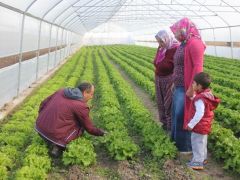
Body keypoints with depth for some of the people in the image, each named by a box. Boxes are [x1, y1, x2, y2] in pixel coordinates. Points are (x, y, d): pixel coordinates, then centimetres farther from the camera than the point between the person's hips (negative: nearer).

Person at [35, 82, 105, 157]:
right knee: (81, 125, 9)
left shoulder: (61, 91, 7)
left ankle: (51, 143, 13)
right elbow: (89, 128, 1)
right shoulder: (81, 106, -11)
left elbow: (43, 103, 15)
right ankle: (58, 146, -2)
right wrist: (102, 133, 18)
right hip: (54, 135, -7)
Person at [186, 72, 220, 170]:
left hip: (200, 126, -10)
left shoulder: (200, 99, -29)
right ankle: (203, 158, 39)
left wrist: (191, 124, -23)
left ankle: (198, 162, 13)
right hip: (205, 125, 10)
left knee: (197, 143, 3)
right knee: (202, 142, 24)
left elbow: (199, 114, -30)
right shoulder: (208, 94, 0)